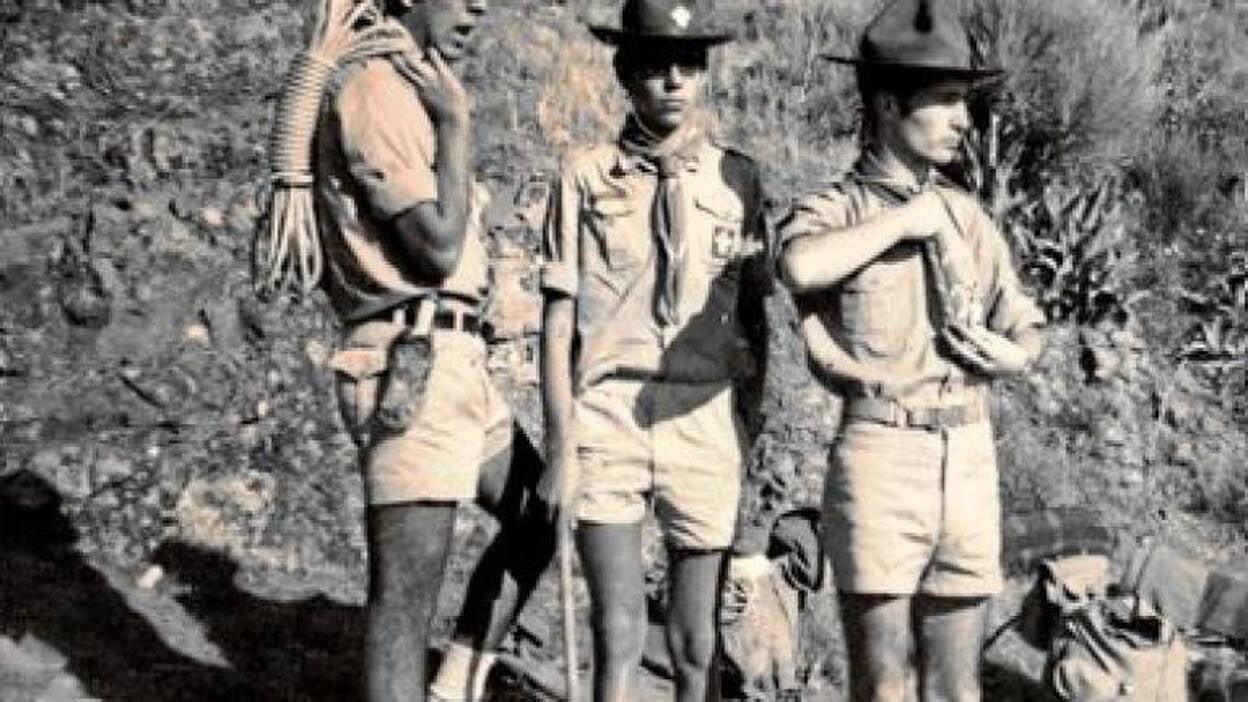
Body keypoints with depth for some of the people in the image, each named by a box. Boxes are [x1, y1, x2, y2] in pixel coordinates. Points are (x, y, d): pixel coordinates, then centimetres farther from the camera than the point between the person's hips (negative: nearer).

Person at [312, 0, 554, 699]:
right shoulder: (375, 92, -12)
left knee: (538, 516, 21)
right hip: (414, 369, -10)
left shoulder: (413, 91, 18)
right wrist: (456, 124, -10)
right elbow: (438, 249, -17)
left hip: (454, 362, 10)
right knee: (405, 602, -7)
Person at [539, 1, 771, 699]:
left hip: (706, 424, 1)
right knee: (618, 637, -2)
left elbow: (754, 319, 12)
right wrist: (561, 443, -3)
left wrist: (758, 438, 10)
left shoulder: (737, 179, 8)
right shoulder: (586, 177, 3)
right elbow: (559, 320, 3)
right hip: (608, 417, -1)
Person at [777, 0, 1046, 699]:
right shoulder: (834, 211, -3)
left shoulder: (967, 214, 13)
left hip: (971, 458, 5)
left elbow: (1025, 324, 20)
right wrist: (902, 220, -15)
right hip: (882, 456, -5)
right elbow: (801, 267, -28)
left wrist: (1014, 355, -3)